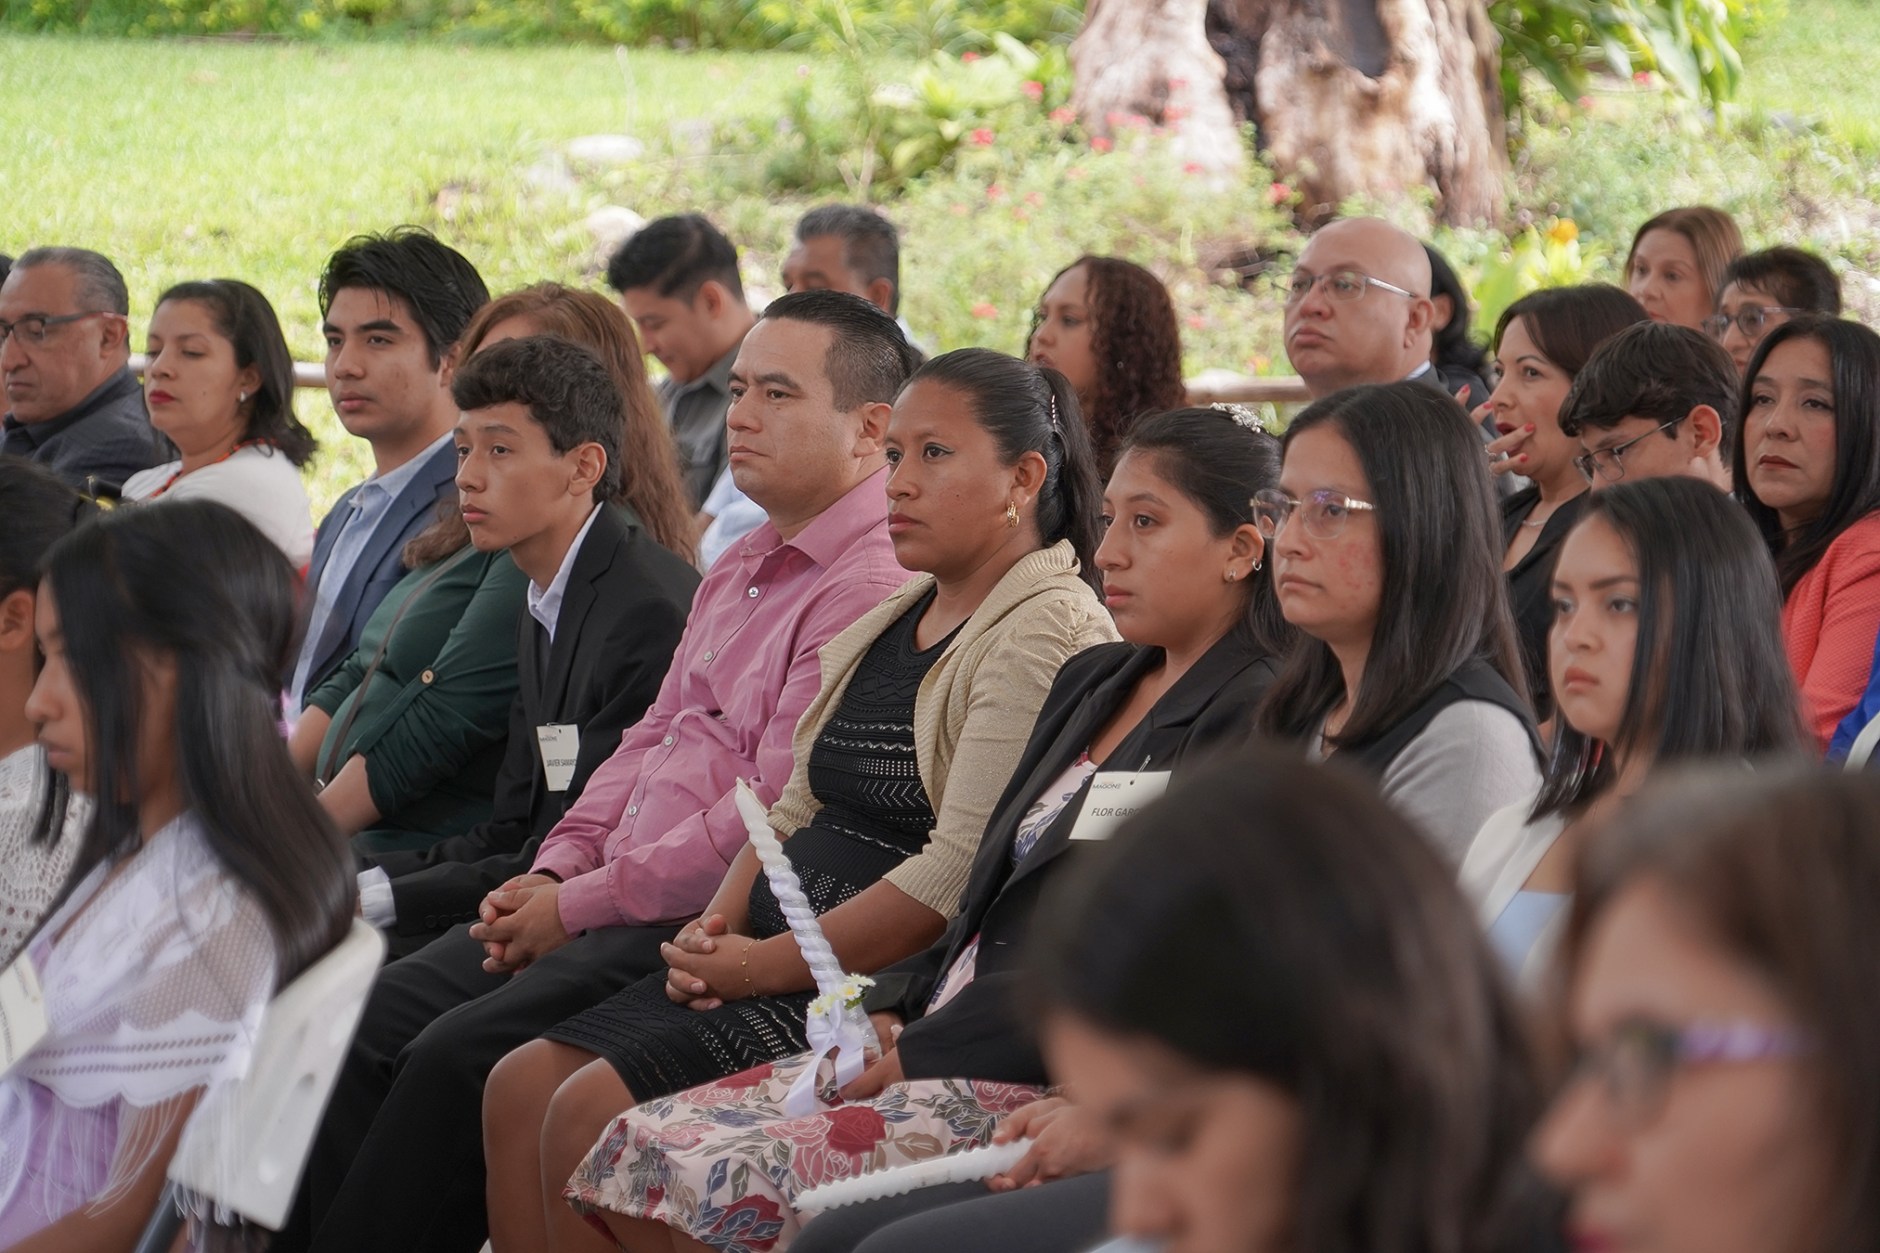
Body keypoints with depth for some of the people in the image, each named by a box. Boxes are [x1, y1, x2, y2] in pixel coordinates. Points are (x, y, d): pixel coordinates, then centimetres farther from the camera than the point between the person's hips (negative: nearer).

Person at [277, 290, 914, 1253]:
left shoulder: (873, 586, -14)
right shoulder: (739, 570, 20)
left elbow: (775, 810, -19)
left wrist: (580, 905, -14)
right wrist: (553, 871, 6)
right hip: (597, 899, 10)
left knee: (457, 1056, -22)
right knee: (370, 1021, -4)